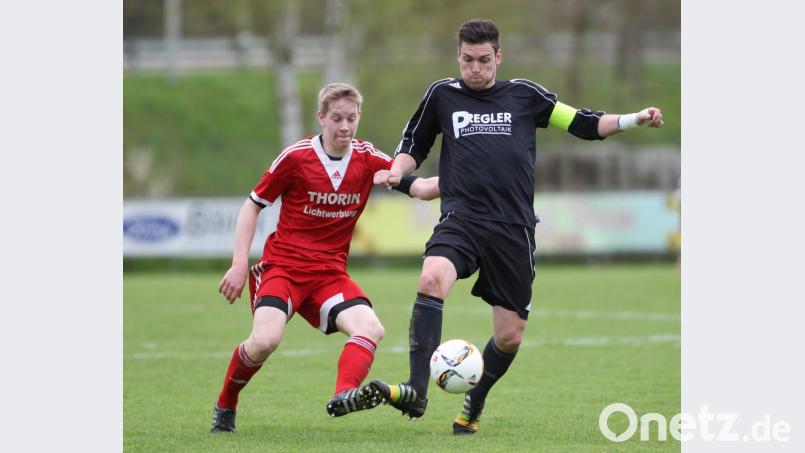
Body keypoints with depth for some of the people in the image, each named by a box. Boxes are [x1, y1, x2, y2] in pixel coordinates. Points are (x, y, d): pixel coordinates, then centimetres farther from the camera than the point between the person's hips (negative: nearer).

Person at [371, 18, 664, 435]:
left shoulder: (524, 95, 9)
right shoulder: (442, 95, 10)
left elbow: (584, 124, 13)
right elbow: (414, 145, 21)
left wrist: (633, 120, -1)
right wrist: (396, 171, 0)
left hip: (513, 228, 1)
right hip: (462, 219, -1)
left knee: (510, 336, 4)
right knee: (431, 279, -32)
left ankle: (472, 407, 30)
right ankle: (415, 393, -36)